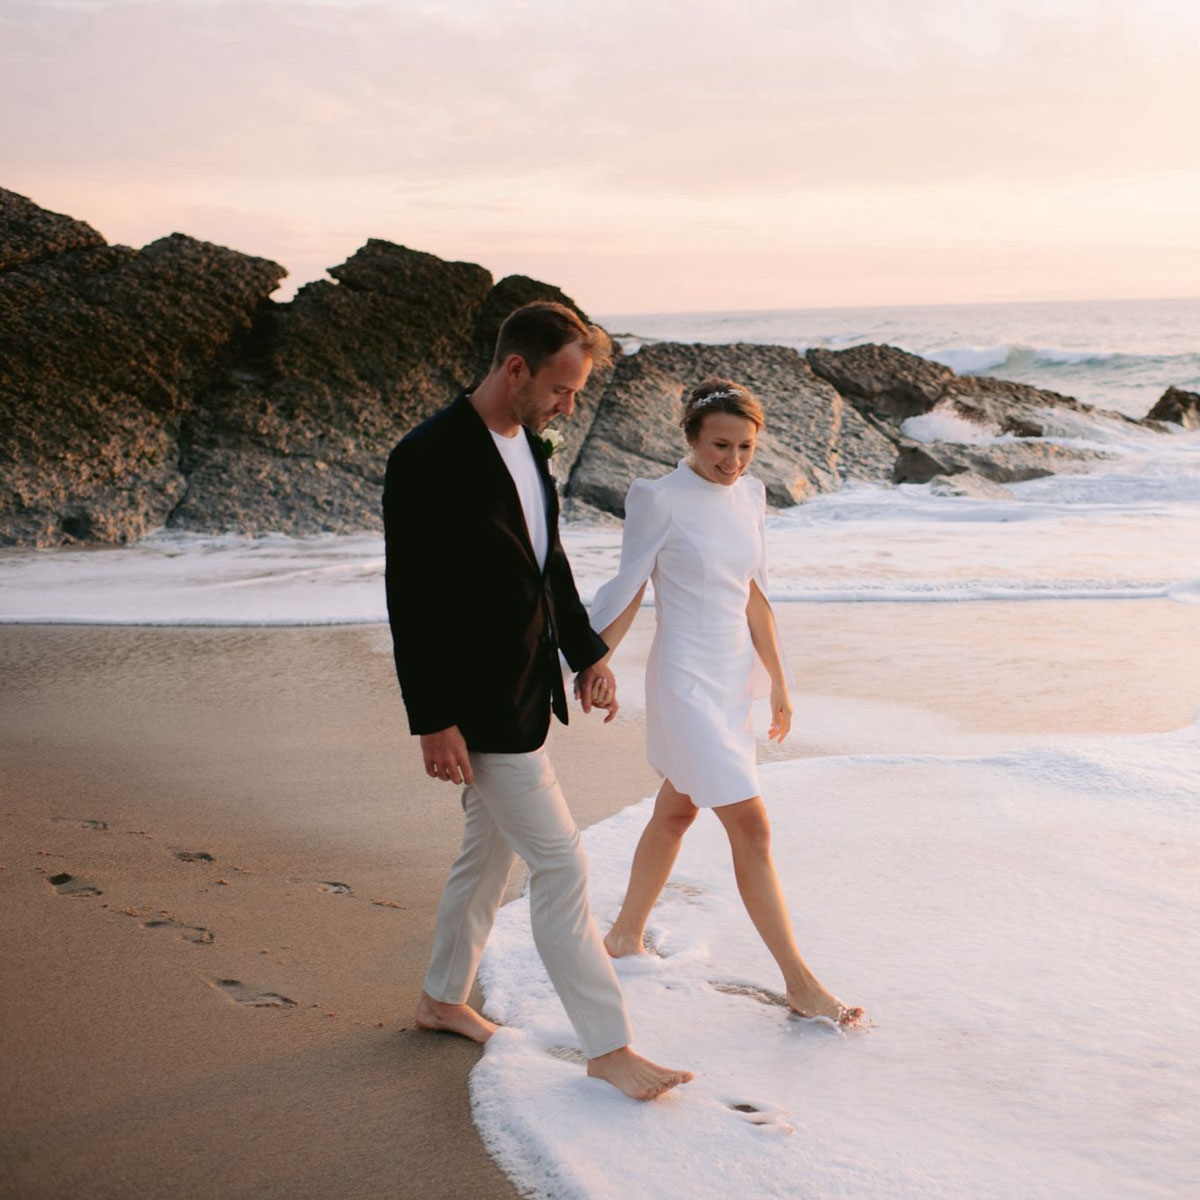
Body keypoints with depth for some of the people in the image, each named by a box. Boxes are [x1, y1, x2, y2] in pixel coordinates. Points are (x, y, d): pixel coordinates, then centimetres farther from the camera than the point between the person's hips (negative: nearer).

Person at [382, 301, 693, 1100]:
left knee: (491, 850, 21)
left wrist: (588, 651, 12)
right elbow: (410, 600, -21)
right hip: (480, 705, -9)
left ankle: (444, 999, 39)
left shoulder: (526, 444, 7)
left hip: (525, 690, 9)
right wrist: (433, 722, -21)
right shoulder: (431, 459, -20)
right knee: (560, 864, -5)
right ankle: (608, 1046, 5)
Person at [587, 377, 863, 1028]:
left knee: (676, 812, 19)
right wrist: (594, 666, -4)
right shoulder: (660, 498, -14)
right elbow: (629, 589, -7)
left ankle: (626, 935, 37)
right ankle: (799, 982, 0)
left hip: (730, 678, 8)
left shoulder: (748, 493, 6)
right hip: (685, 680, -8)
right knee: (751, 828, -7)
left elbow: (753, 595, 11)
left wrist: (778, 681, 13)